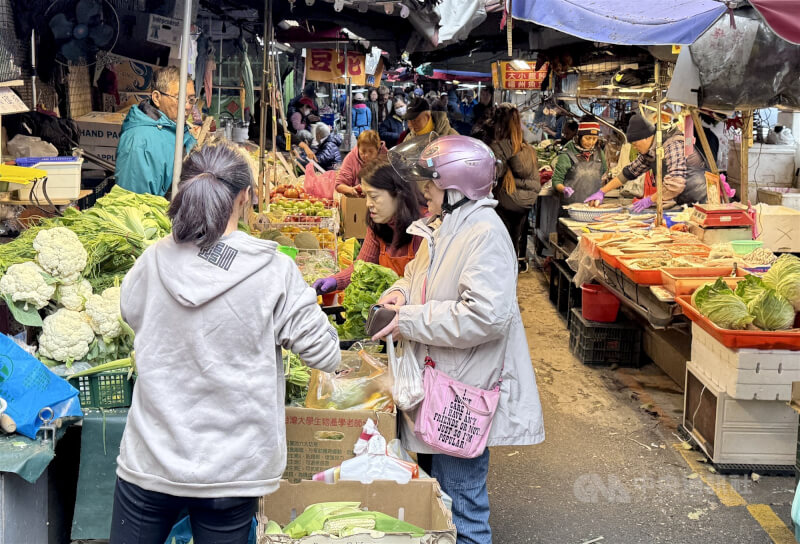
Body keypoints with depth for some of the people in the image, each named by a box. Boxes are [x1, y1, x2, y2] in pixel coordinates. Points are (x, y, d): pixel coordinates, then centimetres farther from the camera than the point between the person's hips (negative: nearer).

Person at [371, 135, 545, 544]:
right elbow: (421, 274, 25)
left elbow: (486, 317, -30)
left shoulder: (484, 235, -21)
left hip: (464, 397, -10)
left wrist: (409, 321, -22)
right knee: (432, 491, 23)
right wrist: (402, 293, 1)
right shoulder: (441, 226, 8)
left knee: (460, 503, 3)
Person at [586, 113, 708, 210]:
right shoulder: (649, 152, 7)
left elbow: (676, 185, -31)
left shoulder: (672, 146, -21)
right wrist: (602, 192, 14)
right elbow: (629, 172, 18)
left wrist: (650, 200, -19)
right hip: (683, 203, 8)